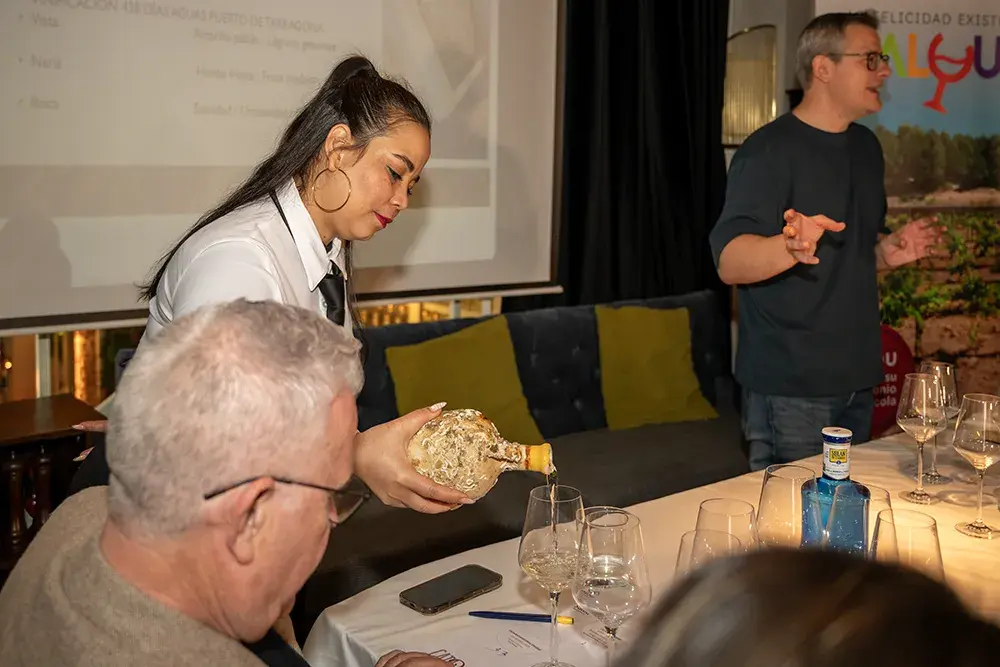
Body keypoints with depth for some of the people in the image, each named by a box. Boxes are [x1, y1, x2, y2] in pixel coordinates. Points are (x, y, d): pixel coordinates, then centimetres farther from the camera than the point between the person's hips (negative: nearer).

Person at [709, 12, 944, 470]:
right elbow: (729, 263, -22)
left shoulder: (866, 146, 14)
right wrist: (790, 248, -42)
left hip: (857, 379, 8)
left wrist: (889, 250, 2)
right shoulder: (770, 149, -12)